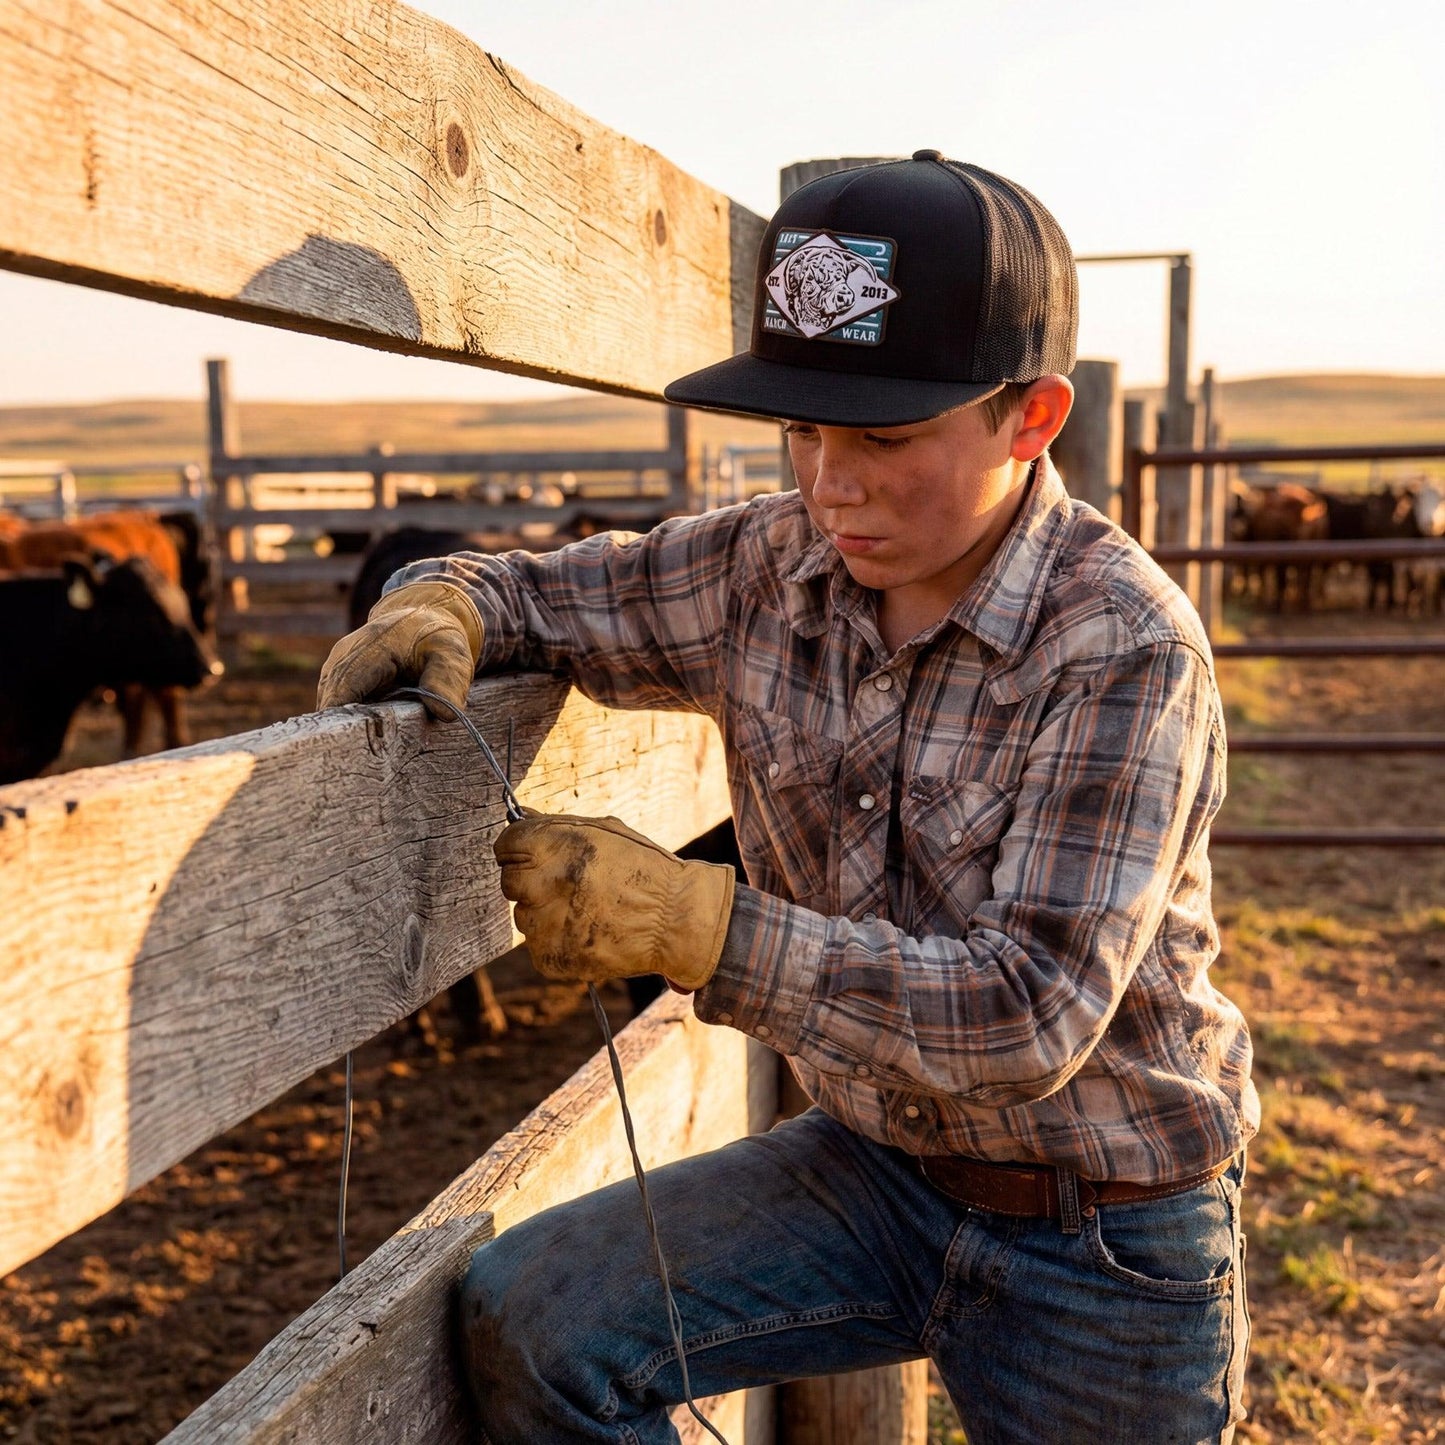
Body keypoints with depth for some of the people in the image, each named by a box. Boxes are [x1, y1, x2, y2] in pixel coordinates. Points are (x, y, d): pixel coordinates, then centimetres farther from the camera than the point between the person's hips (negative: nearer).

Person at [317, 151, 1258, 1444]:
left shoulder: (1124, 647, -23)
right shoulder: (773, 568, -6)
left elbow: (1032, 1016, -28)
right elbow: (545, 593, 7)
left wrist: (688, 922, -33)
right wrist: (444, 608, -18)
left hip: (1107, 1236, -4)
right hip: (873, 1164, 4)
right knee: (531, 1324, -13)